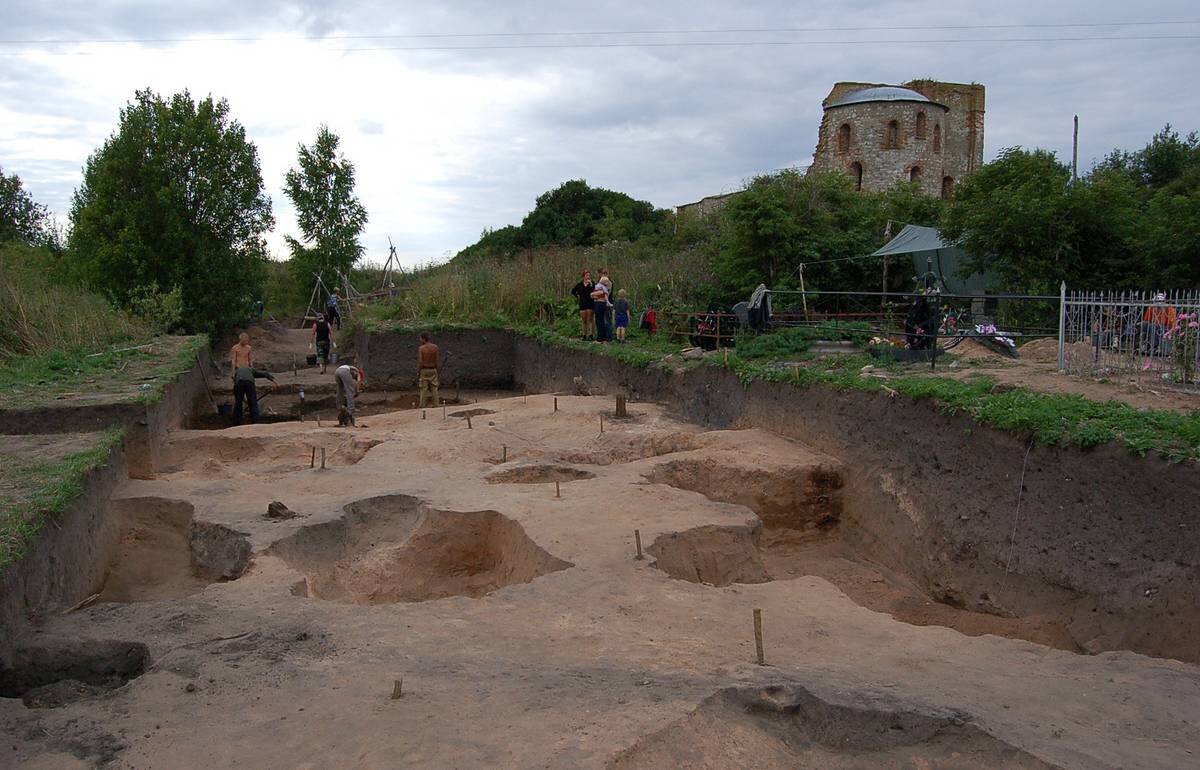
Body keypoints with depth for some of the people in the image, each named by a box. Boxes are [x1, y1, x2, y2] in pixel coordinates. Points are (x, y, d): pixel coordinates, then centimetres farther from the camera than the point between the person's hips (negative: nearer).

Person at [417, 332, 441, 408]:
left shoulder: (421, 348, -14)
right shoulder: (435, 347, -4)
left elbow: (419, 362, -15)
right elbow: (438, 360, -2)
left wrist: (417, 372, -6)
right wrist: (439, 372, 6)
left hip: (424, 370, -3)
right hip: (433, 370, 3)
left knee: (423, 388, 3)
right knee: (434, 388, 9)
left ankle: (422, 406, 7)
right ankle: (435, 404, 10)